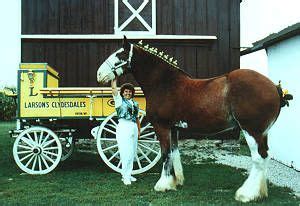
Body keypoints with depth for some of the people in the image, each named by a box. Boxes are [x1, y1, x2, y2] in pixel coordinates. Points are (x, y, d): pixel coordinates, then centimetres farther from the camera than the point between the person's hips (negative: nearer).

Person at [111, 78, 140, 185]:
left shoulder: (135, 103, 17)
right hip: (123, 127, -6)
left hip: (133, 128, 6)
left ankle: (127, 174, 19)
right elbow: (114, 89, -7)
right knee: (126, 152, -8)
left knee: (132, 152, 8)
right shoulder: (119, 100, 4)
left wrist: (139, 130, 18)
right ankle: (125, 176, -3)